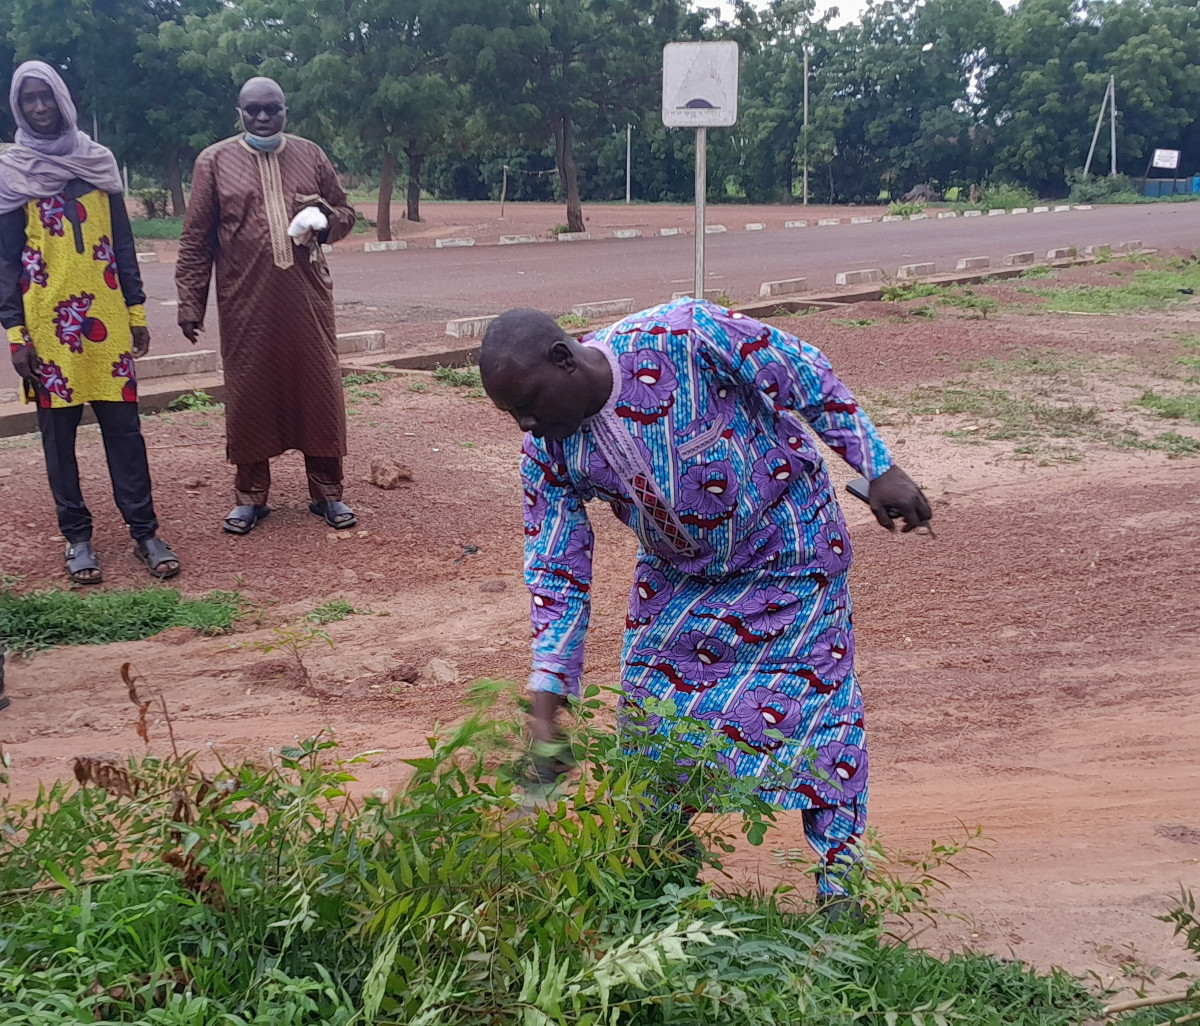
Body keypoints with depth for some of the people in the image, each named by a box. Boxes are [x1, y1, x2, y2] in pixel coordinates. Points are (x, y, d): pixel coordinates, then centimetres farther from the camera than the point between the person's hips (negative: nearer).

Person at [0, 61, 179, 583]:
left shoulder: (97, 160, 11)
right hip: (48, 323, -2)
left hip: (106, 318, 2)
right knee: (59, 431, 4)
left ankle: (145, 532, 5)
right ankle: (77, 538, 13)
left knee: (124, 427, 0)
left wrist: (136, 310, 8)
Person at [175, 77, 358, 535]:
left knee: (320, 388, 3)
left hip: (307, 298, 1)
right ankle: (250, 496, 17)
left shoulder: (310, 155, 9)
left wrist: (326, 221, -8)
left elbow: (345, 213, 16)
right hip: (245, 303, -1)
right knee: (249, 393, 4)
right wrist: (190, 303, -1)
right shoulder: (214, 162, 4)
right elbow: (195, 240, 4)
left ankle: (326, 492, 15)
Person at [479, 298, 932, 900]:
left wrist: (879, 470, -15)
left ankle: (841, 878, 15)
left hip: (788, 550, -4)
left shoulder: (682, 335, -31)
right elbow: (558, 577, -12)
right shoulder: (547, 453, -17)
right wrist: (544, 707, -18)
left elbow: (807, 379, -18)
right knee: (651, 705, 2)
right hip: (676, 575, 4)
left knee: (816, 701, -1)